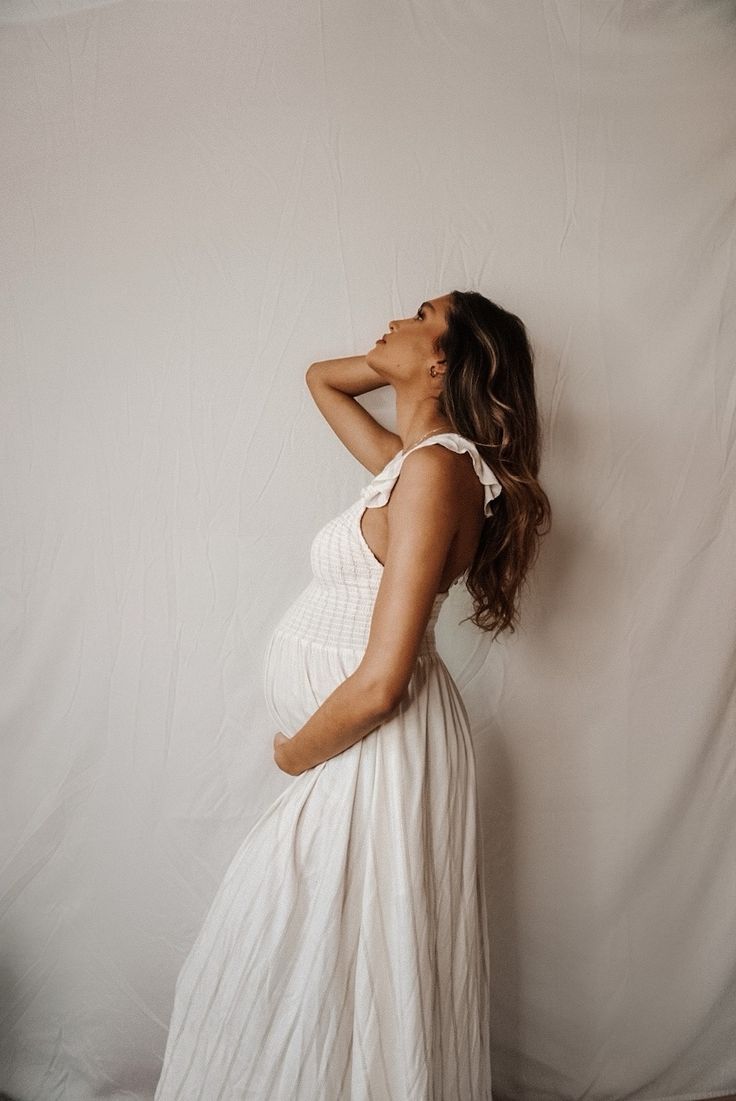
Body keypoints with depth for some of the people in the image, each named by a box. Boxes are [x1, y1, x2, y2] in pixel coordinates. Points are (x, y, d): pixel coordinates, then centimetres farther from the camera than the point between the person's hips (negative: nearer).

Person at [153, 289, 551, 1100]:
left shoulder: (434, 467, -20)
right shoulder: (408, 459, 6)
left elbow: (379, 683, -25)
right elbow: (320, 379, 26)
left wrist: (294, 753, -8)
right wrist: (399, 360, 9)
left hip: (378, 753, -9)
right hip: (362, 751, 9)